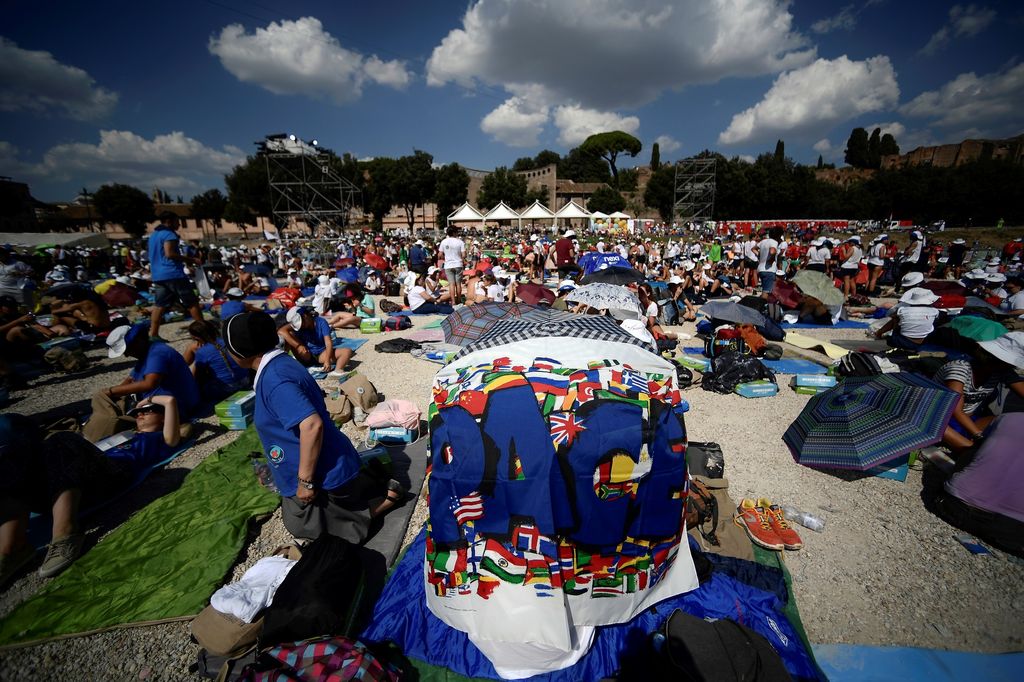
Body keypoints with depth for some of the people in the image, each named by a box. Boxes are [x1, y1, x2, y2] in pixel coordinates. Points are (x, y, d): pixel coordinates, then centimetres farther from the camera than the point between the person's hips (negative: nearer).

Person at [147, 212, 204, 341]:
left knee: (159, 305, 7)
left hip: (158, 275, 9)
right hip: (173, 273, -9)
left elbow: (152, 255, 27)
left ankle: (153, 334, 4)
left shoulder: (153, 235, 21)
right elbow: (169, 253, -20)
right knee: (192, 302, -2)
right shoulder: (169, 234, -9)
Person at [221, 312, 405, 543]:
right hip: (328, 465, 10)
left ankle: (386, 498, 7)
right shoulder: (281, 364, 6)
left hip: (322, 475, -9)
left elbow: (312, 425, -34)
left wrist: (305, 482, -24)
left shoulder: (273, 378, -25)